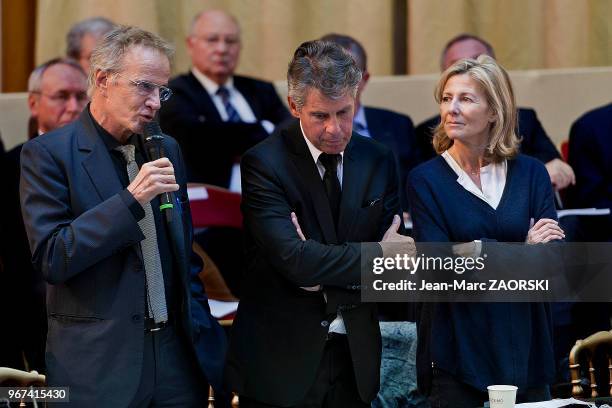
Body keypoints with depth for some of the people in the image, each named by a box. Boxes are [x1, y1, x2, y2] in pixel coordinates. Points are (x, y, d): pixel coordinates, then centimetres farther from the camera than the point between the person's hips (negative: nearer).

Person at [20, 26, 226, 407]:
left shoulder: (167, 150, 12)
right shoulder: (47, 154, -6)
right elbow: (51, 259, -14)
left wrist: (201, 327, 11)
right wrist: (131, 200, -19)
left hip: (176, 354, 5)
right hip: (99, 367, -5)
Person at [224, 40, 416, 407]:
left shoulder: (379, 161, 5)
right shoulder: (264, 163, -10)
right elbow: (293, 259, -21)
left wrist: (324, 276, -13)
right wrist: (377, 252, -12)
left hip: (355, 359, 4)